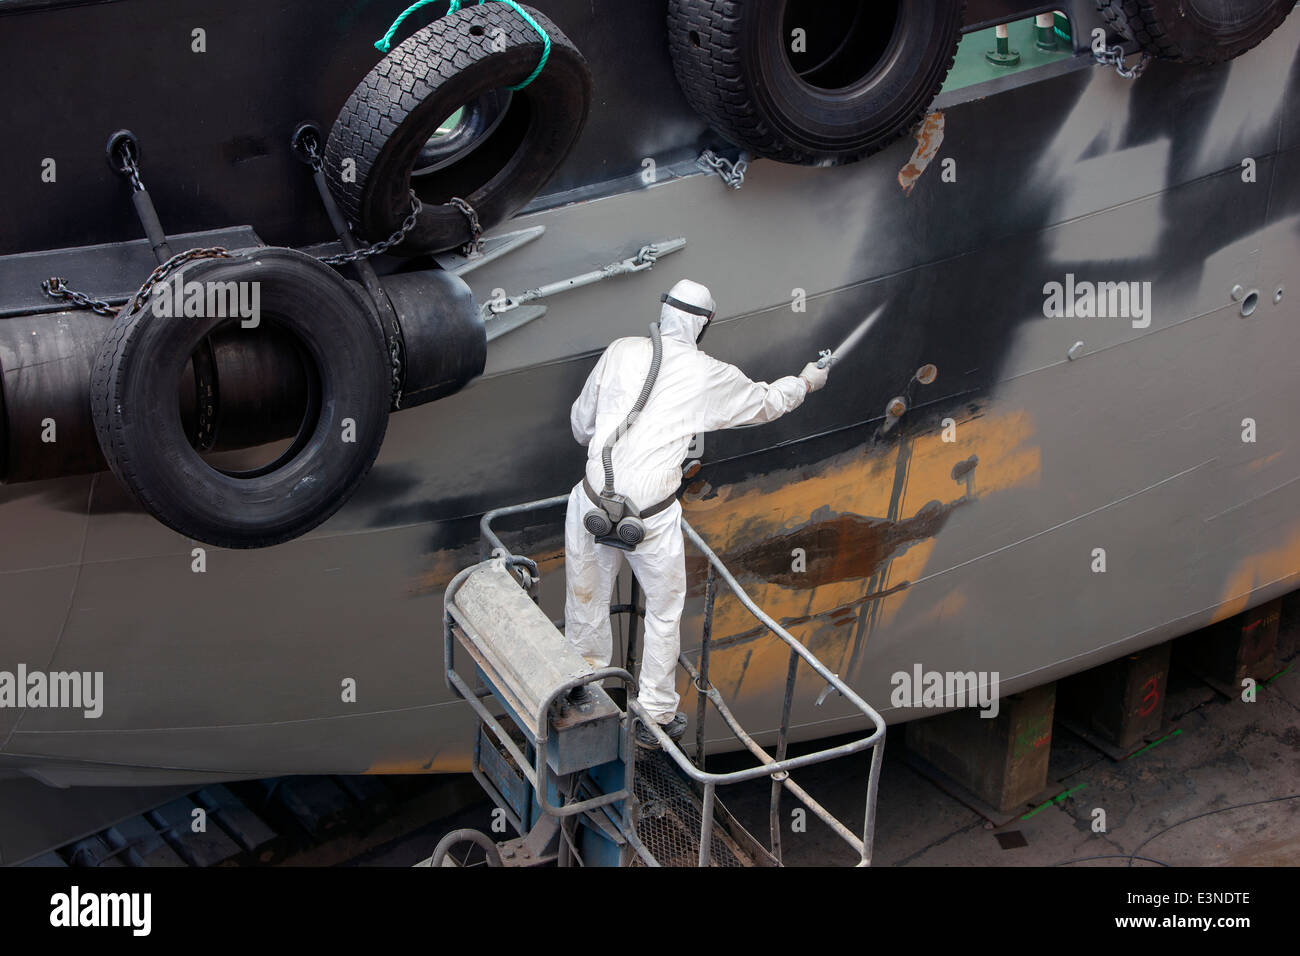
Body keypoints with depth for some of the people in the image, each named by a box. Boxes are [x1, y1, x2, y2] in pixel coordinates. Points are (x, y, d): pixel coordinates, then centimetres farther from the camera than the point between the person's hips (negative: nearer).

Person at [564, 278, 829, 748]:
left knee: (587, 604, 19)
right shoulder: (711, 376, -2)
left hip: (594, 500, 3)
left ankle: (583, 698, 38)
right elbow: (765, 401, 17)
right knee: (664, 610, 17)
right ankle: (656, 716, 26)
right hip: (653, 516, -3)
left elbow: (581, 421, 13)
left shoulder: (621, 351, 2)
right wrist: (805, 381, 38)